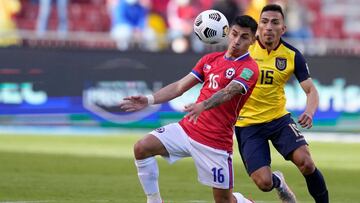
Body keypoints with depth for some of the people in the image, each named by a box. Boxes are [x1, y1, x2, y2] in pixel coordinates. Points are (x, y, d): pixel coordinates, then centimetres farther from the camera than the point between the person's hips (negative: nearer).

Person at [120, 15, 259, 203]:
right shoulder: (210, 59, 12)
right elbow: (180, 86, 11)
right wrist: (149, 100, -2)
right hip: (187, 128, 5)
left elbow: (227, 92, -27)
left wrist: (203, 106, -46)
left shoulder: (249, 68, -9)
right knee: (142, 148, -14)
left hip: (215, 141, -5)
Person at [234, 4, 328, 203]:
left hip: (279, 119, 1)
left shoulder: (292, 55, -6)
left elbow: (311, 90, -6)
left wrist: (309, 112, -26)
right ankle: (278, 182, 27)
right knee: (264, 183, -13)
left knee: (306, 163, -22)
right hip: (248, 124, -1)